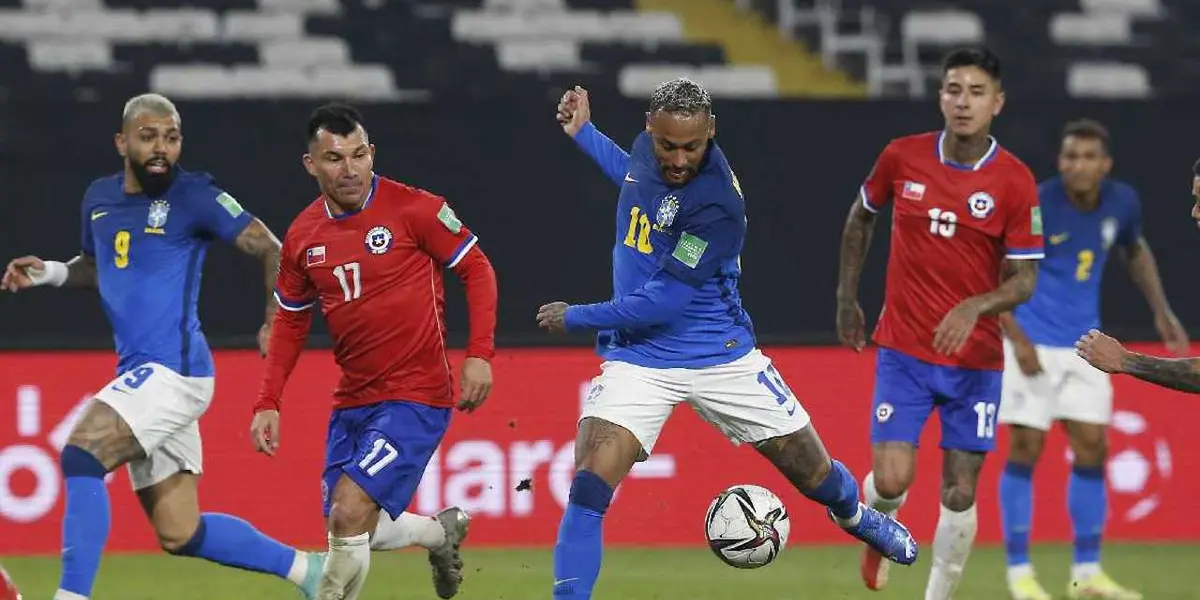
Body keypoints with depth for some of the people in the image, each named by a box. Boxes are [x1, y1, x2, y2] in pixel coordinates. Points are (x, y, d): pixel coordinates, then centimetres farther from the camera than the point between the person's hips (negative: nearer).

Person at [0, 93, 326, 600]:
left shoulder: (194, 196, -8)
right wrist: (50, 273, 12)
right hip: (139, 373, 8)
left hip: (174, 369, -8)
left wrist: (275, 322, -16)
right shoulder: (99, 198, 13)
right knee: (180, 535, 10)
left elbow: (270, 249, -4)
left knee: (81, 455, -24)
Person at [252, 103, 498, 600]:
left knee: (350, 515, -18)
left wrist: (479, 354, -13)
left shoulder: (413, 209, -11)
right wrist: (267, 402, 7)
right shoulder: (303, 236, 4)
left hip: (416, 396, -6)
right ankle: (443, 531, 37)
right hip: (351, 403, 6)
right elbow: (291, 321, 16)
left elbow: (476, 268, -3)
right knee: (348, 529, 9)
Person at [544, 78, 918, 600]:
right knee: (589, 488, -20)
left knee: (815, 476, 13)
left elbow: (662, 302, -25)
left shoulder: (715, 204, -26)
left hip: (720, 357, -4)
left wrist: (576, 317, -14)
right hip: (638, 358, 4)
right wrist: (584, 133, 18)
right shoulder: (647, 150, -5)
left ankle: (856, 517, 48)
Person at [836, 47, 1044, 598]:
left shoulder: (1015, 181, -9)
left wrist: (974, 307, -26)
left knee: (959, 495, 1)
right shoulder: (902, 158, -5)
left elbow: (1024, 280, -8)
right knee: (892, 479, -11)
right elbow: (861, 217, 15)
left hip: (975, 359, 0)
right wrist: (846, 297, 16)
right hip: (903, 350, 0)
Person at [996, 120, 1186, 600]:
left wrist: (1161, 311, 10)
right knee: (1026, 448, -5)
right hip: (1033, 341, -5)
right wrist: (1017, 339, -20)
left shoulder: (1122, 203, -4)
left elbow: (1135, 252, 18)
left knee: (1092, 449, 3)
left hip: (1083, 343, 5)